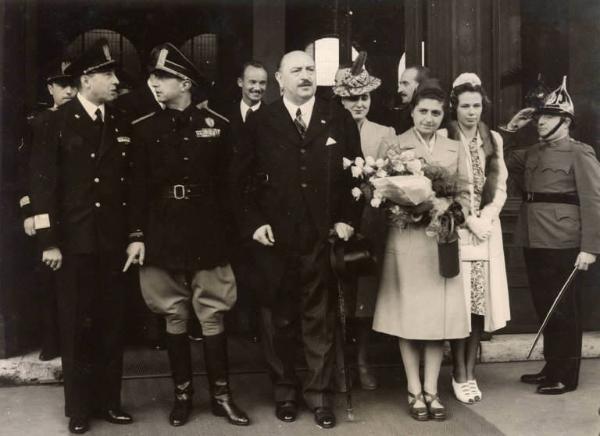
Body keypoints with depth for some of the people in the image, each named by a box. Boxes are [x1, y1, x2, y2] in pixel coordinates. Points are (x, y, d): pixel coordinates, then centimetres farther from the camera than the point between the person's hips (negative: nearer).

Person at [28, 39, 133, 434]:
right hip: (75, 242, -3)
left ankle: (109, 400, 23)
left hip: (115, 242, 4)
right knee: (77, 325, 6)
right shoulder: (58, 124, -3)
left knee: (112, 323, 8)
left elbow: (131, 183, 11)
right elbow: (42, 183, -6)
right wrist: (49, 241, -10)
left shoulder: (121, 125, 9)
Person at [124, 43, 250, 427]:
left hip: (208, 237, -1)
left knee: (213, 318, 4)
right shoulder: (144, 129, 4)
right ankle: (183, 394, 21)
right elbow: (138, 186, 2)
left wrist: (233, 231, 2)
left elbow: (229, 183, 5)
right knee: (174, 319, 8)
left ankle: (221, 395, 15)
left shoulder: (216, 125, 3)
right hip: (163, 238, 1)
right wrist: (136, 236, -4)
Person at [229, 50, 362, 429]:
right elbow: (241, 178, 4)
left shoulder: (339, 119, 5)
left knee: (321, 320, 6)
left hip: (325, 237, 0)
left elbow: (355, 172, 6)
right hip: (276, 238, 0)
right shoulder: (261, 122, 3)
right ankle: (285, 390, 26)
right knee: (281, 319, 11)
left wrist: (348, 219, -1)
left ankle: (320, 394, 18)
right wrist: (253, 223, -4)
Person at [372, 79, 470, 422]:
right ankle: (415, 390, 9)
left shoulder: (455, 148, 14)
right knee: (408, 313, 0)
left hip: (442, 238, 3)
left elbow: (464, 193, 11)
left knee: (440, 313, 2)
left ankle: (432, 389, 11)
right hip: (406, 238, -3)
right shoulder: (393, 145, 4)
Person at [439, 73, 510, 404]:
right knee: (458, 303, -5)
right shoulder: (443, 138, -3)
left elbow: (500, 186, 10)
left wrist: (486, 218, -6)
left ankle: (471, 372, 13)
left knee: (481, 301, 3)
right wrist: (469, 221, -13)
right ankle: (459, 375, 5)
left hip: (488, 228, 4)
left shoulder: (493, 139, 12)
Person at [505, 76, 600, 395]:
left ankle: (566, 376, 13)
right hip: (534, 243, 7)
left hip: (564, 246, -7)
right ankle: (551, 368, 26)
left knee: (564, 311, 2)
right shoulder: (532, 153, 15)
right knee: (544, 308, 14)